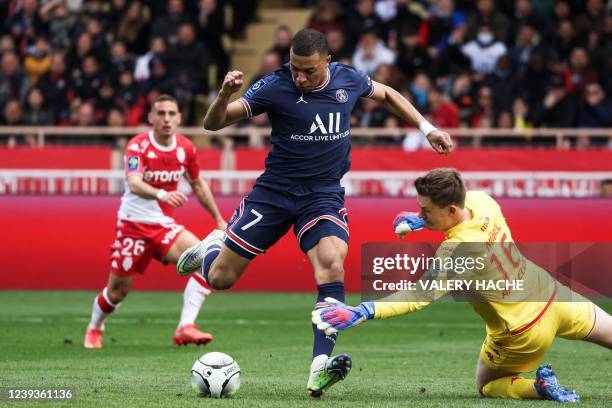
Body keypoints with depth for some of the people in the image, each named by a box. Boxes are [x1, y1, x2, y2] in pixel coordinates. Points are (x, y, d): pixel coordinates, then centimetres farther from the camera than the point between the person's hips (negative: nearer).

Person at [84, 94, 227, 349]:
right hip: (134, 223, -4)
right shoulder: (138, 146, -15)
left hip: (164, 225, 4)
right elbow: (134, 184, -33)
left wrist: (218, 219, 20)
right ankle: (94, 329, 35)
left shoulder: (185, 148, 1)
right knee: (118, 290, 2)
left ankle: (185, 328, -25)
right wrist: (161, 194, -52)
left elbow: (198, 185, 18)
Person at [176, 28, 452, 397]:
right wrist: (225, 95, -36)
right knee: (219, 278, 1)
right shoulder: (275, 87, -15)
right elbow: (213, 124, -15)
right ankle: (212, 248, 40)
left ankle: (320, 368, -30)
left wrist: (427, 128, 14)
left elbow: (386, 94, 19)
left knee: (332, 266, -26)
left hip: (324, 194, 1)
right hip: (275, 190, -1)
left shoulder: (348, 79, -5)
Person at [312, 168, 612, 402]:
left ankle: (539, 387, -4)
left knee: (487, 386, 21)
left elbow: (419, 297, -39)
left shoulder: (458, 252, -33)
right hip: (555, 298, 6)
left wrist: (361, 313, -47)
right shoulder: (481, 200, -12)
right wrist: (422, 220, 1)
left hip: (522, 335, -6)